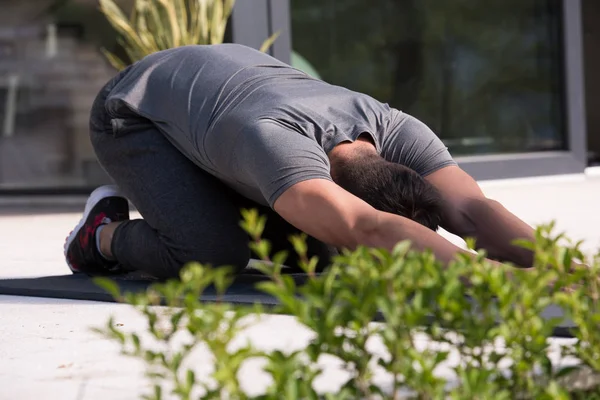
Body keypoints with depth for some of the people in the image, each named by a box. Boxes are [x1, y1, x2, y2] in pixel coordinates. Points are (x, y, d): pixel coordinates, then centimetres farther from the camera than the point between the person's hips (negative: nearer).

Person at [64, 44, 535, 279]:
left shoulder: (398, 132, -30)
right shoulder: (279, 145, -50)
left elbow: (472, 210, -41)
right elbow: (368, 230, -66)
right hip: (138, 108, -6)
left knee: (311, 252, -5)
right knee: (212, 253, -27)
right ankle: (106, 232, 4)